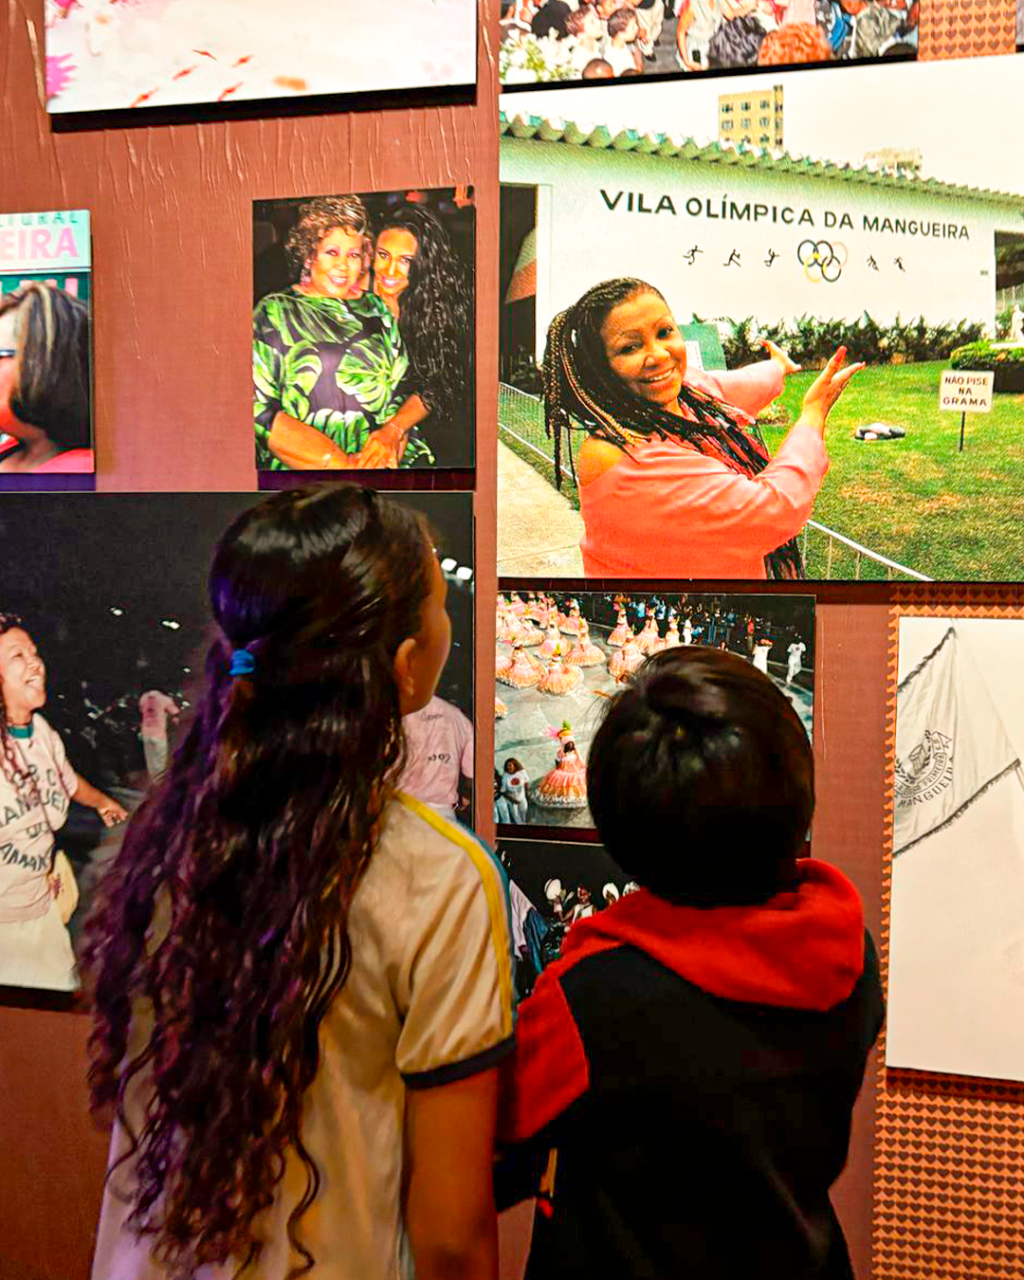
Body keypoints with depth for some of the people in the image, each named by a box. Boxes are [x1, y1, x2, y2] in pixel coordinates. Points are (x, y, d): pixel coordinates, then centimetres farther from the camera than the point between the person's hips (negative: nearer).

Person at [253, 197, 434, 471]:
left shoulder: (376, 309, 20)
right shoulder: (274, 313, 8)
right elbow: (259, 410, -3)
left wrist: (393, 430, -7)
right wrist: (342, 464, -11)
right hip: (303, 467, -3)